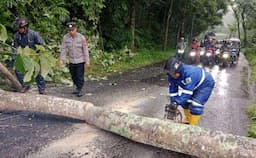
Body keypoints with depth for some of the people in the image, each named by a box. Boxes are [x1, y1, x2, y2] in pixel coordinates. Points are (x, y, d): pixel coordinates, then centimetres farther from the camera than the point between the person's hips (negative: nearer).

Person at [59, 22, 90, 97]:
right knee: (73, 76, 13)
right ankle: (77, 87, 31)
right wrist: (61, 59, -7)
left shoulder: (81, 37, -13)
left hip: (80, 61, -4)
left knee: (80, 76, -3)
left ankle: (80, 90, 10)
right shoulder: (65, 37, -6)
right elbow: (63, 49, -2)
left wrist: (87, 61, -11)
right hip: (71, 61, 4)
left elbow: (85, 50, -10)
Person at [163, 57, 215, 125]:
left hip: (205, 84, -8)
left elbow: (187, 91, -41)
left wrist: (177, 102, -40)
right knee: (185, 101, 6)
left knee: (195, 105, -17)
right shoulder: (172, 76, -17)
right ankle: (188, 121, 26)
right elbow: (172, 89, -9)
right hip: (194, 86, 8)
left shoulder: (189, 73, -41)